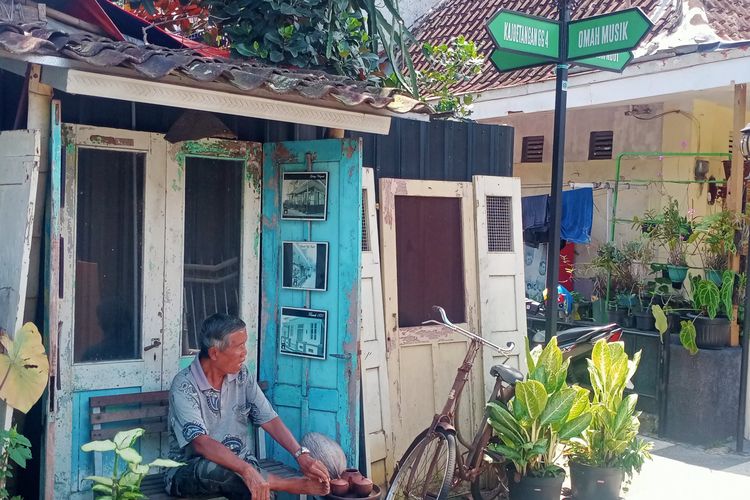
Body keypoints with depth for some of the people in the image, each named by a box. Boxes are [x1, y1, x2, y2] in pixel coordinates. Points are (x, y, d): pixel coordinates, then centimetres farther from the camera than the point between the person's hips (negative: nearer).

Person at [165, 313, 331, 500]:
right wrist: (247, 470, -40)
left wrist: (301, 455, -16)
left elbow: (269, 419, -1)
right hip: (188, 471, -3)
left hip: (239, 465, 3)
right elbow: (201, 442, -28)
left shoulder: (242, 376, 2)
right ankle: (293, 485, -22)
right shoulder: (184, 386, -17)